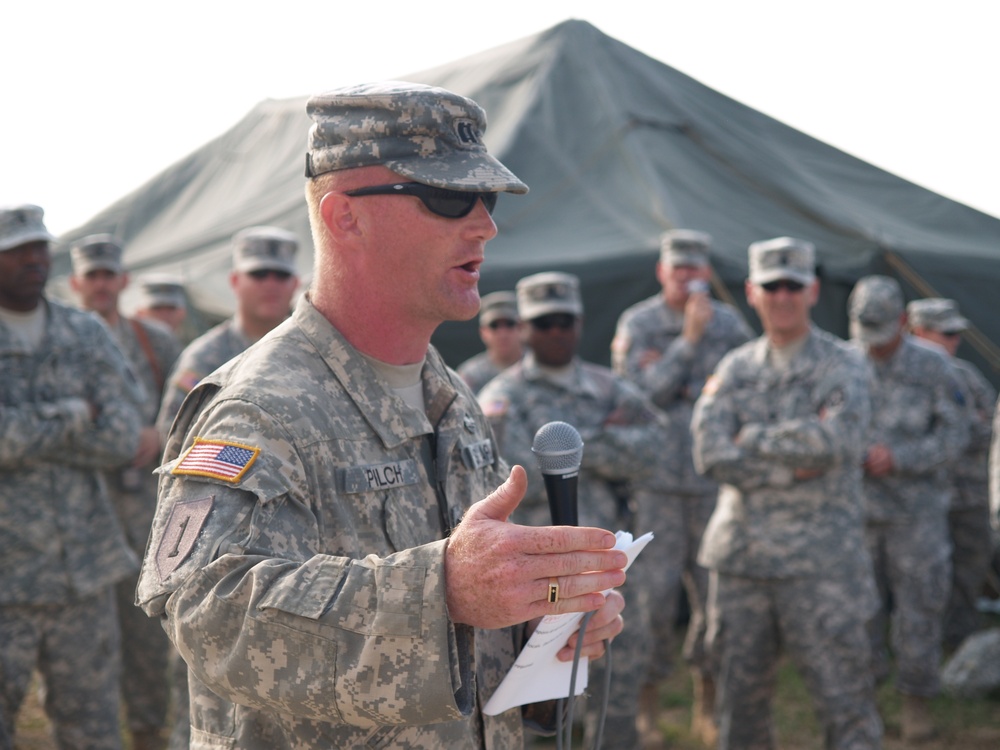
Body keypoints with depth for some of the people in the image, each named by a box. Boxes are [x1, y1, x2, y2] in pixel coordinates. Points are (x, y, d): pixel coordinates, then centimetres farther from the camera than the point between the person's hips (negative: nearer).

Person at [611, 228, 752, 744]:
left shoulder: (729, 324, 6)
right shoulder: (637, 325, -1)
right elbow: (640, 396, -11)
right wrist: (688, 341, -17)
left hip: (715, 482, 2)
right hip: (657, 482, -2)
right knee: (654, 594, -2)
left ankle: (707, 707, 19)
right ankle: (646, 705, 13)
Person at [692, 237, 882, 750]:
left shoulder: (842, 366, 0)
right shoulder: (734, 370, 10)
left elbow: (834, 438, -19)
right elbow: (711, 456, -3)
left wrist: (752, 437, -8)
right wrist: (792, 466, -12)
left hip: (820, 557, -4)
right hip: (741, 552, 4)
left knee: (842, 688, -3)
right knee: (739, 690, 11)